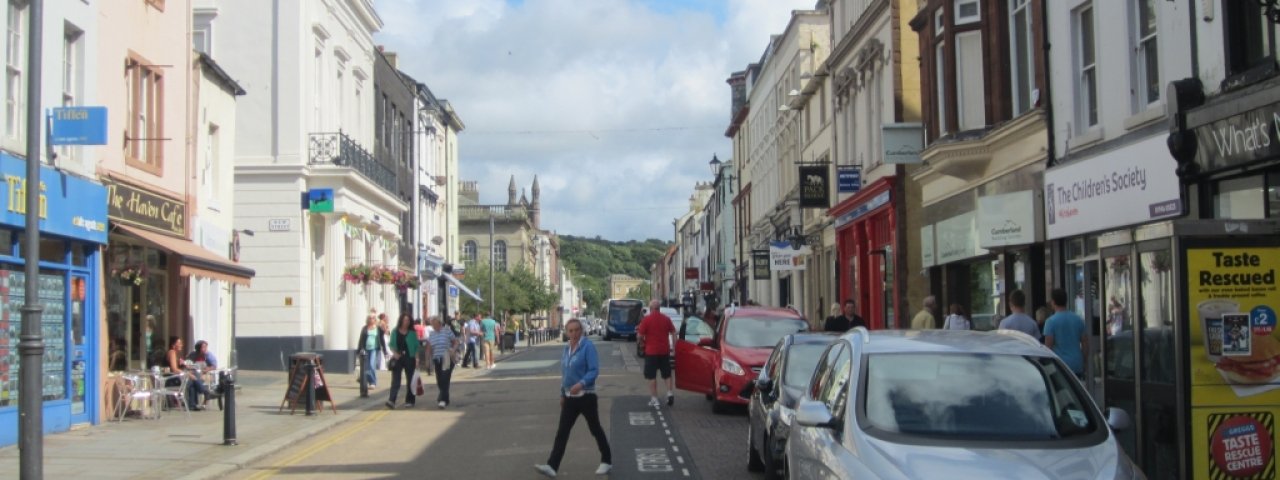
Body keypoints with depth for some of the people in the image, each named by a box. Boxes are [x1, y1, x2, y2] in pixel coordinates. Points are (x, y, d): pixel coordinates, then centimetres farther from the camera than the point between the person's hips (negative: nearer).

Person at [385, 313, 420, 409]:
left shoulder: (412, 333, 4)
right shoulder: (395, 332, 6)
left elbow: (416, 346, 5)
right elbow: (392, 344, 8)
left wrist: (417, 358, -4)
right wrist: (394, 353, -9)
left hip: (409, 358, 0)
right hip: (398, 358, 0)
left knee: (410, 380, 6)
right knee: (395, 380, -9)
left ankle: (409, 400, 16)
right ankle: (391, 400, -18)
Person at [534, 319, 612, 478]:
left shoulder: (588, 346, -14)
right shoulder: (566, 348, 8)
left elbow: (594, 370, -20)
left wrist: (581, 383, -34)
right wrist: (562, 393, 19)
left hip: (586, 396, -6)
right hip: (570, 397, 6)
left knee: (595, 429, 8)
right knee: (562, 432, -1)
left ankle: (607, 461, 24)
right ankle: (552, 466, -6)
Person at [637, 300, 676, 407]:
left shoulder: (646, 319, -9)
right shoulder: (666, 319, 3)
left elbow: (640, 336, -9)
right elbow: (673, 333, 5)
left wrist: (642, 342, 10)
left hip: (651, 351, -3)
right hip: (664, 351, 4)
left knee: (652, 376, 3)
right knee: (667, 374, 16)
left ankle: (654, 399, 0)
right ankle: (670, 393, 3)